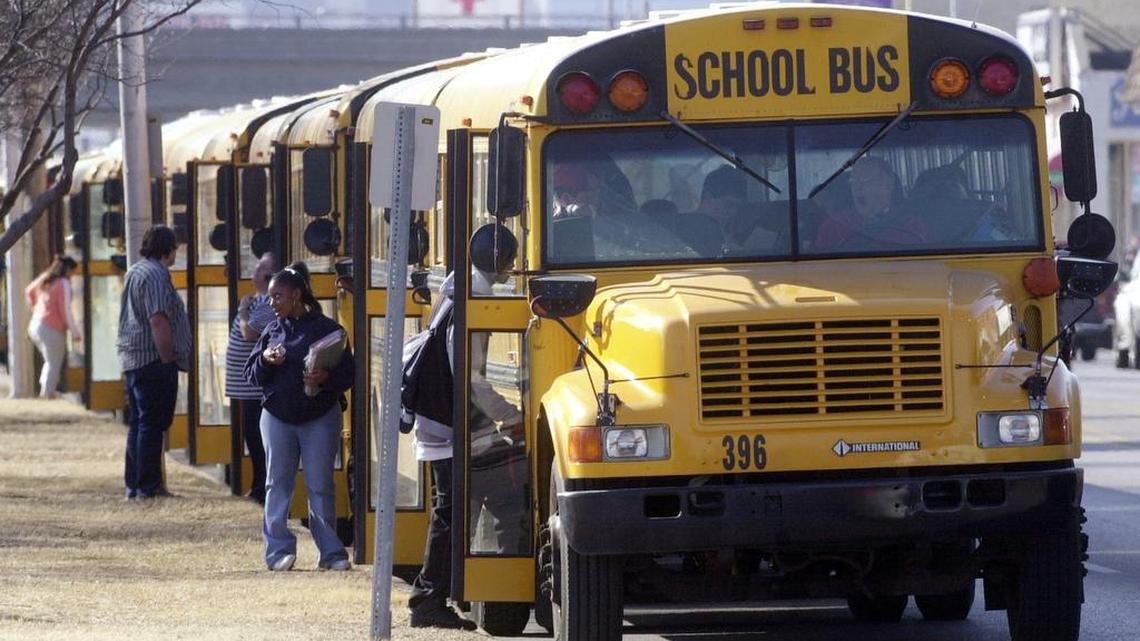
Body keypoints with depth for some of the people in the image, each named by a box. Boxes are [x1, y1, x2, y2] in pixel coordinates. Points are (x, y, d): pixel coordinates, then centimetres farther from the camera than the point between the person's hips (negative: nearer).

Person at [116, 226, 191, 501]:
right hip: (153, 359, -10)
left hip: (132, 359, 10)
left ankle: (134, 485, 17)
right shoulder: (156, 275, -15)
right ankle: (147, 486, -5)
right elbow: (158, 321, -22)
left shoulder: (134, 272, 16)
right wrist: (168, 358, -18)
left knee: (139, 423, 14)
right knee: (152, 425, -6)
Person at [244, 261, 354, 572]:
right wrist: (265, 360, -10)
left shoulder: (326, 328, -4)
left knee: (321, 486, 0)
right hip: (277, 417, 4)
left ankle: (331, 550, 6)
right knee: (277, 484, 2)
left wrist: (326, 378, -26)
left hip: (320, 418, -4)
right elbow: (252, 375, 10)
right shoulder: (272, 330, 10)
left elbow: (348, 374, -6)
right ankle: (279, 549, 5)